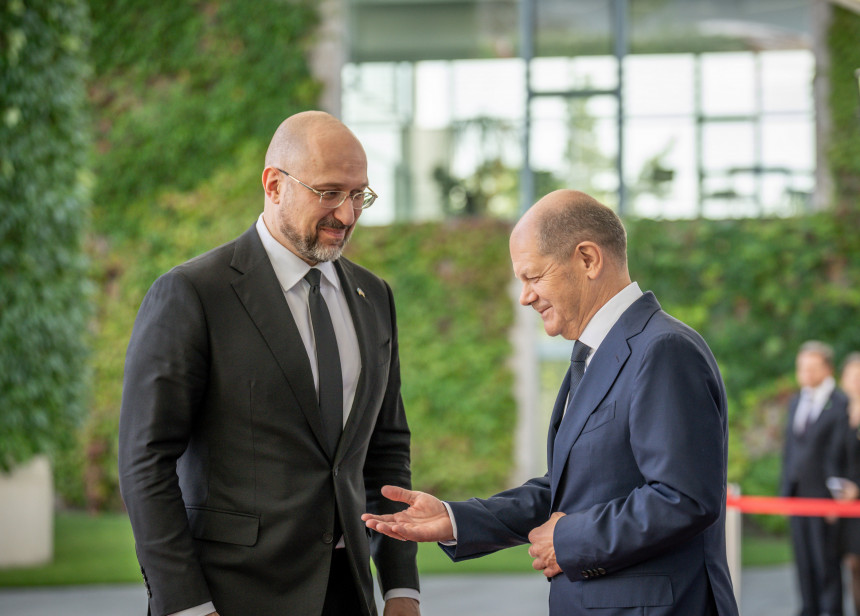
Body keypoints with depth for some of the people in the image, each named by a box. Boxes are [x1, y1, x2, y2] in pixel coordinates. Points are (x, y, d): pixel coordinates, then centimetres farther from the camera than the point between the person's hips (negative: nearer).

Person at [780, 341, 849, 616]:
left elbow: (838, 456, -11)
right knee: (803, 559, 10)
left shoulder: (841, 405, -8)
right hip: (796, 494, 7)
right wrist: (786, 487, 13)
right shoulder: (796, 402, 16)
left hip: (822, 493, -7)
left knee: (827, 560, -4)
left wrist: (834, 495, -13)